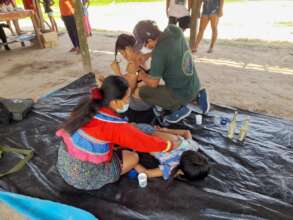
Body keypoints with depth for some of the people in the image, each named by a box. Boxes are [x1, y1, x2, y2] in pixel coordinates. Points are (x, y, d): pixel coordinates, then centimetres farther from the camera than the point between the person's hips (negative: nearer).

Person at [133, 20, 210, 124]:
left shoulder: (158, 53, -27)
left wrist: (142, 76, 4)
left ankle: (179, 108, 0)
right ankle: (198, 95, 16)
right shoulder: (174, 29, -7)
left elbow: (153, 83, -15)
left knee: (143, 91, -2)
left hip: (182, 94, -8)